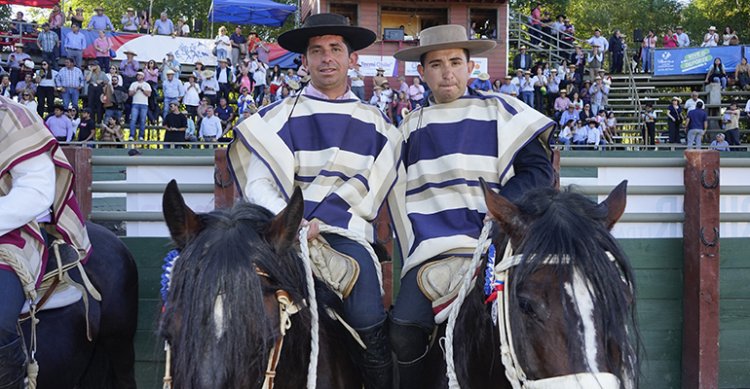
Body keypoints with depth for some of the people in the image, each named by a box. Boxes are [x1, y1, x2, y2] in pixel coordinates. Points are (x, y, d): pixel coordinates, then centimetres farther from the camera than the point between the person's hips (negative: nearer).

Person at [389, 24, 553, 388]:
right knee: (403, 328, -17)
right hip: (431, 250, 2)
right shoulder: (412, 126, 18)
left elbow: (538, 170, 3)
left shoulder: (500, 112, 8)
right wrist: (412, 243, 8)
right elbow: (397, 188, 23)